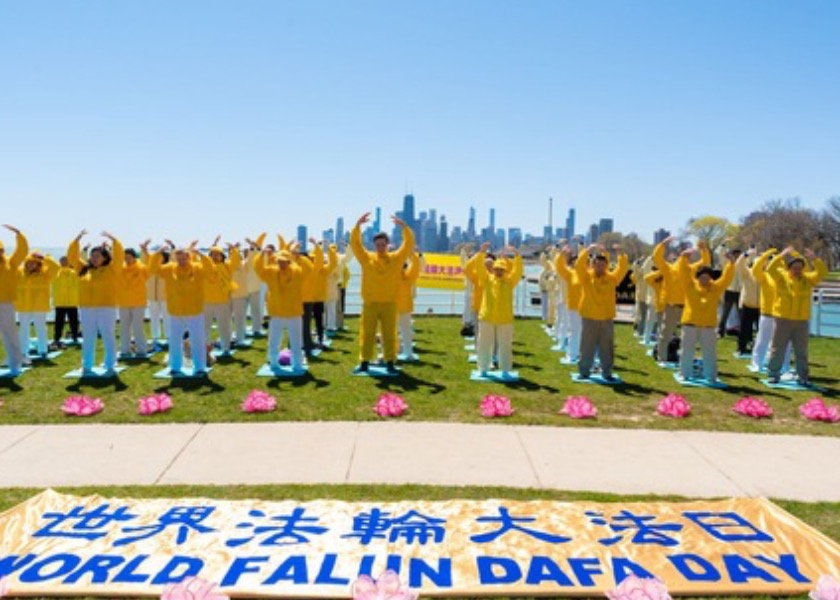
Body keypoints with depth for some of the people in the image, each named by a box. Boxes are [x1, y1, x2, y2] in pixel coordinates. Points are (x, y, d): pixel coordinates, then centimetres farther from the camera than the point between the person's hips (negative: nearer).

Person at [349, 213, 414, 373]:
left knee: (389, 334, 5)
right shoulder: (367, 258, 4)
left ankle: (390, 362, 14)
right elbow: (355, 243, -2)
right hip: (370, 303, 0)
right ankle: (364, 362, 12)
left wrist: (404, 226, -13)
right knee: (367, 334, 5)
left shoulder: (396, 258, 4)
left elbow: (409, 243, -1)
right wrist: (358, 225, -14)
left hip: (389, 303, 0)